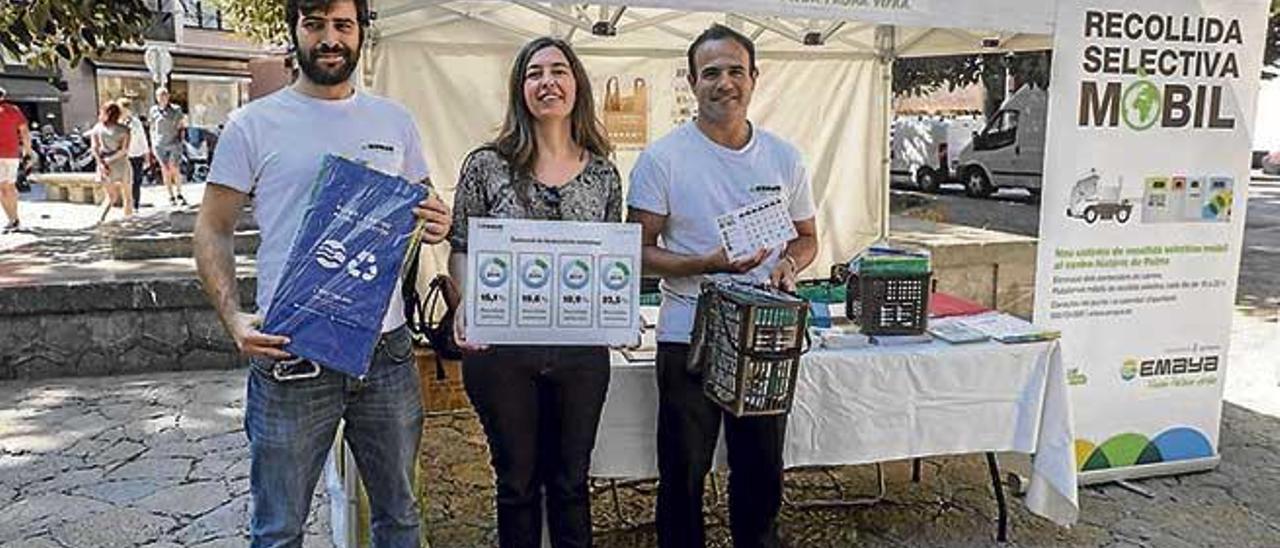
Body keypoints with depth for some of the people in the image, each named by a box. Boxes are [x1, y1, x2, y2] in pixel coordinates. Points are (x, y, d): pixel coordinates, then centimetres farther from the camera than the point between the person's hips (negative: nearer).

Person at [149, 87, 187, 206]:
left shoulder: (176, 109, 2)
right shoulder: (154, 110, 8)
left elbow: (182, 124, 13)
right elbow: (152, 128, 16)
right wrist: (152, 143, 12)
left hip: (174, 143, -2)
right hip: (160, 145, 2)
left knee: (174, 169, -7)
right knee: (165, 171, 2)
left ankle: (179, 194, 9)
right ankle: (171, 197, 7)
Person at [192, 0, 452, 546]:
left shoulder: (395, 121, 9)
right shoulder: (254, 123, -1)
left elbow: (421, 209, 18)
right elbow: (213, 229, 2)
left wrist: (437, 226, -7)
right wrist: (235, 319, -13)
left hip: (387, 352, 3)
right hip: (288, 357, -2)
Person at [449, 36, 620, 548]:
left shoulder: (603, 173, 4)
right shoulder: (487, 165, -3)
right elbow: (461, 249, 1)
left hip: (582, 350, 2)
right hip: (501, 347, -1)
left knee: (571, 482, 15)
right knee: (517, 481, 13)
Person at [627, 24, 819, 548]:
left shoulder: (784, 158, 4)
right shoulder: (662, 158, -7)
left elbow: (806, 237, 14)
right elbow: (640, 250, -7)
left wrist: (788, 264, -9)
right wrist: (709, 265, -21)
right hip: (688, 340, -3)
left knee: (761, 472, 17)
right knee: (683, 475, 10)